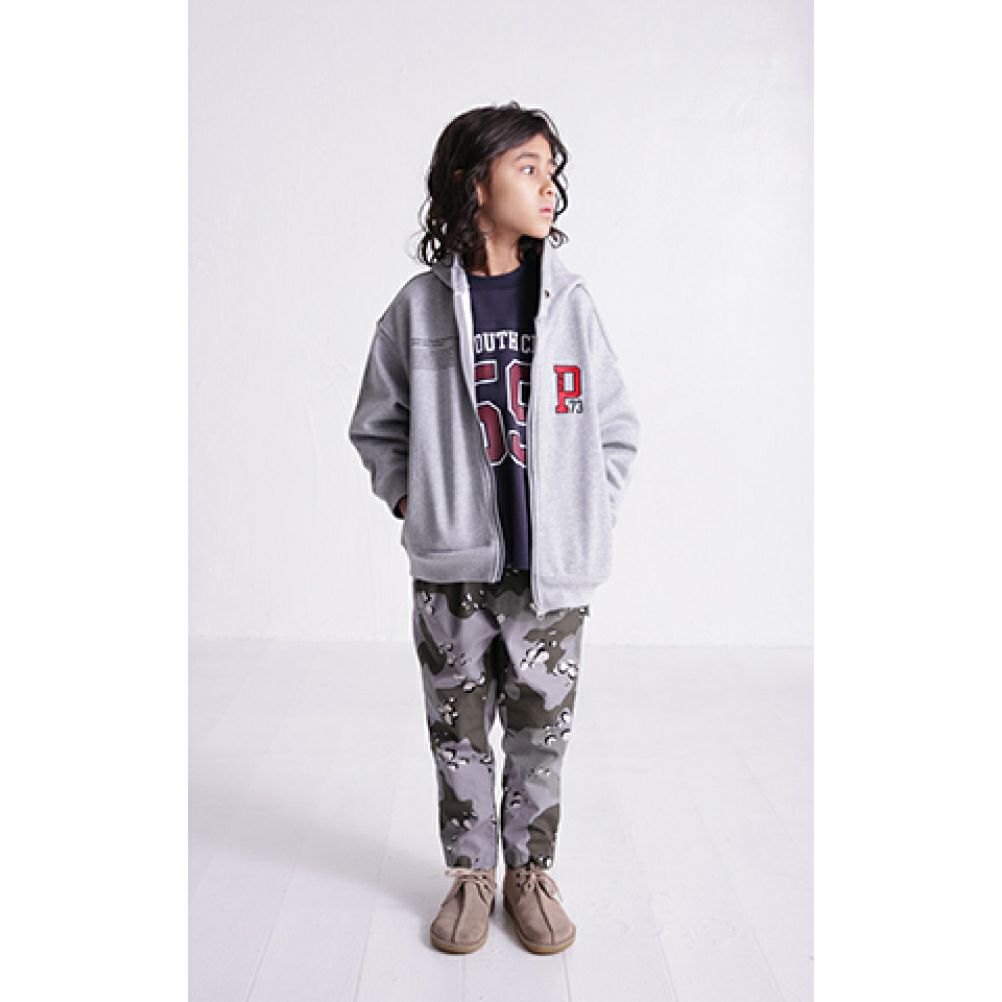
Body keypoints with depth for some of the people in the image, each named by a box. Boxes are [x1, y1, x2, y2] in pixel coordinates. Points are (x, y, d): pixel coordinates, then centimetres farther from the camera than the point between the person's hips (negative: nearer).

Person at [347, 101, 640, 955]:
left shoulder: (570, 302, 0)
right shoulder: (420, 306, -2)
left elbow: (618, 429, 8)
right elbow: (377, 425, 10)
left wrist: (589, 516, 0)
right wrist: (410, 501, 0)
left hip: (552, 568, 1)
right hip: (451, 569, 0)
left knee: (542, 730, 12)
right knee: (458, 730, 12)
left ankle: (531, 871, 35)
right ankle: (471, 874, 35)